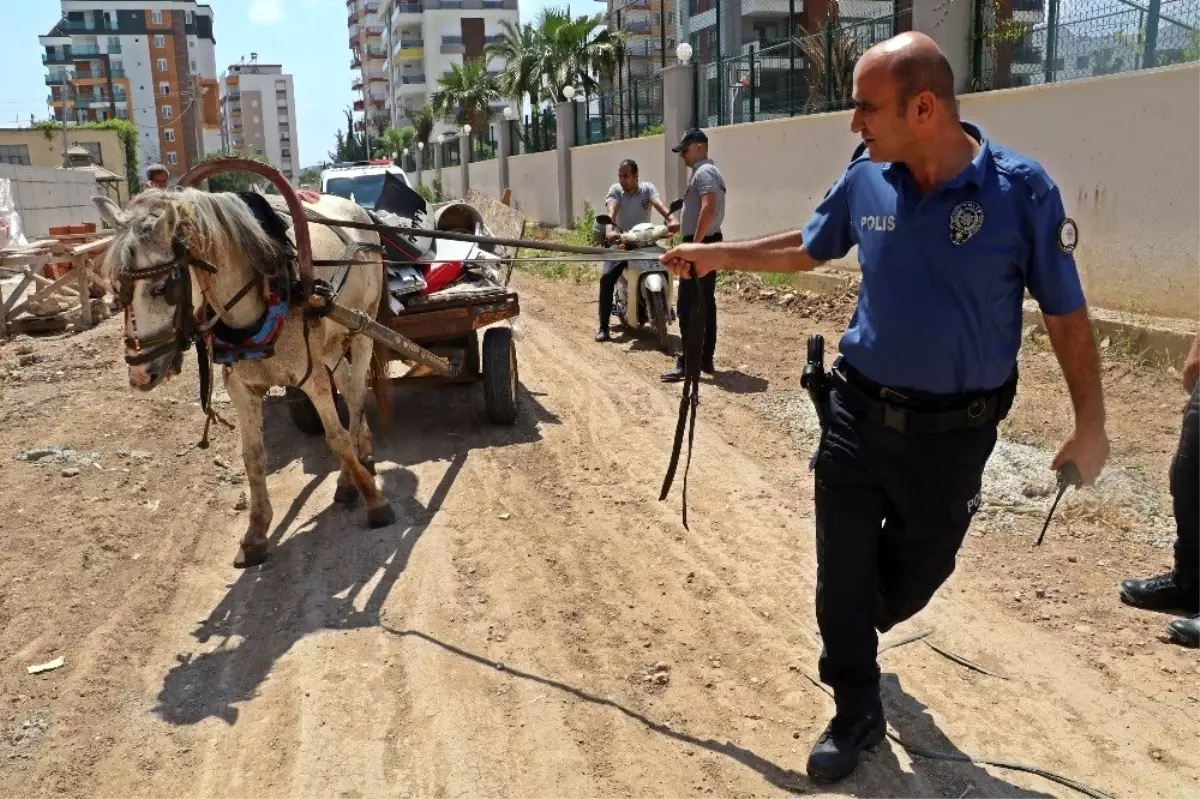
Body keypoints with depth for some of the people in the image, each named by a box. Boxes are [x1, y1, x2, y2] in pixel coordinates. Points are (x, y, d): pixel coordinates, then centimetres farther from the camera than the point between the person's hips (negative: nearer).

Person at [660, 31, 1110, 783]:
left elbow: (1067, 314, -8)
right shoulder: (865, 181, -6)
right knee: (844, 571, 6)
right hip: (857, 412, 2)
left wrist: (1091, 425, -5)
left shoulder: (1021, 189, -16)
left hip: (953, 431, -2)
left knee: (918, 569, 18)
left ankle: (857, 637, 51)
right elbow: (806, 249, 14)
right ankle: (857, 711, 27)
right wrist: (716, 254, 13)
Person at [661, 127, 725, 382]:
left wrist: (693, 245, -28)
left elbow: (708, 209, -27)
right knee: (705, 303, 12)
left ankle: (688, 362, -8)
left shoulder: (703, 172, -14)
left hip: (701, 243, -11)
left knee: (688, 306, -9)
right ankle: (706, 359, 16)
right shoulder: (710, 171, 19)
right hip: (710, 243, 11)